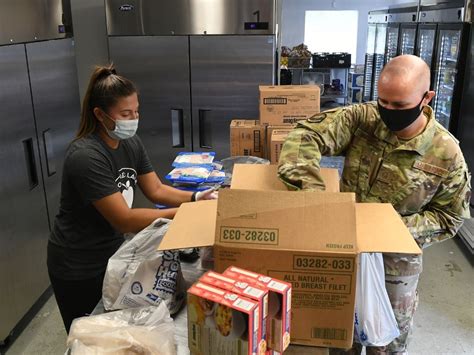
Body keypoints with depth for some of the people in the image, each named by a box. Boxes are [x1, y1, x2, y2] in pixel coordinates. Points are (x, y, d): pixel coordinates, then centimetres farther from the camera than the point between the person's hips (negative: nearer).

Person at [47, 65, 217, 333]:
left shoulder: (131, 142, -4)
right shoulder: (86, 157, -29)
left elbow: (156, 190, 0)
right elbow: (125, 220, -29)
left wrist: (195, 198, -16)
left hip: (112, 254, 7)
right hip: (79, 269, -7)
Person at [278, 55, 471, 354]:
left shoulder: (446, 153, -14)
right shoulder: (362, 118, -12)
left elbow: (447, 218, -6)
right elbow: (307, 134, -20)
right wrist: (311, 187, -35)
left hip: (395, 262, -1)